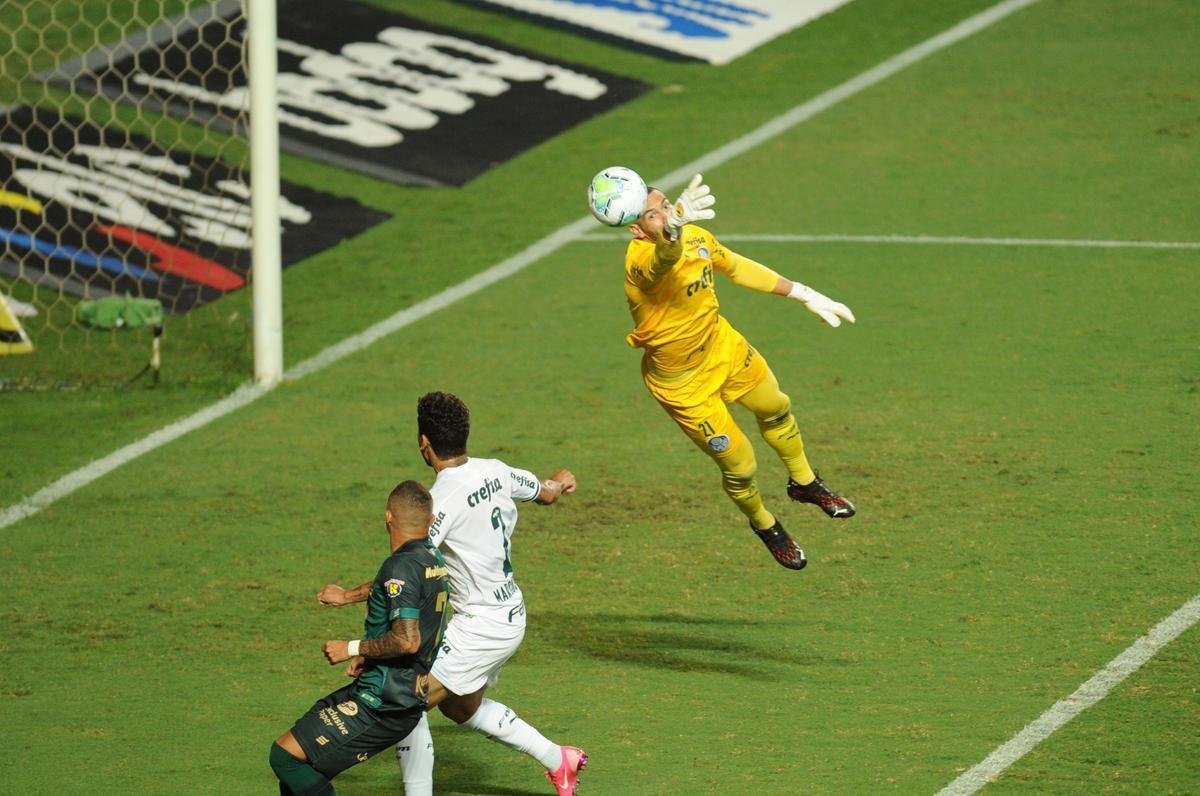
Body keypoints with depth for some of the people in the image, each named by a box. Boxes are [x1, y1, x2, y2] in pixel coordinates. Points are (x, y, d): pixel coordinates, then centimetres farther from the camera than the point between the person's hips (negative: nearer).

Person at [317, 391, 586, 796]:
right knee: (459, 706, 27)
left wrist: (348, 595, -15)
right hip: (511, 615, 9)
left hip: (480, 624, -9)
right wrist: (560, 482, 43)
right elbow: (546, 493, 19)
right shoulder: (495, 472, 0)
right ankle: (558, 759, 32)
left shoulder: (443, 499, -22)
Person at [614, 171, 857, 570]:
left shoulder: (696, 237, -14)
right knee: (739, 465, 4)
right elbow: (664, 258, -64)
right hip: (682, 382, -7)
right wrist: (673, 229, -88)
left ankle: (805, 482, 56)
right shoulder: (641, 261, -37)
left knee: (775, 409, 27)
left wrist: (805, 295, 8)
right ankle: (764, 525, 37)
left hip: (722, 346, 7)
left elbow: (739, 268, 5)